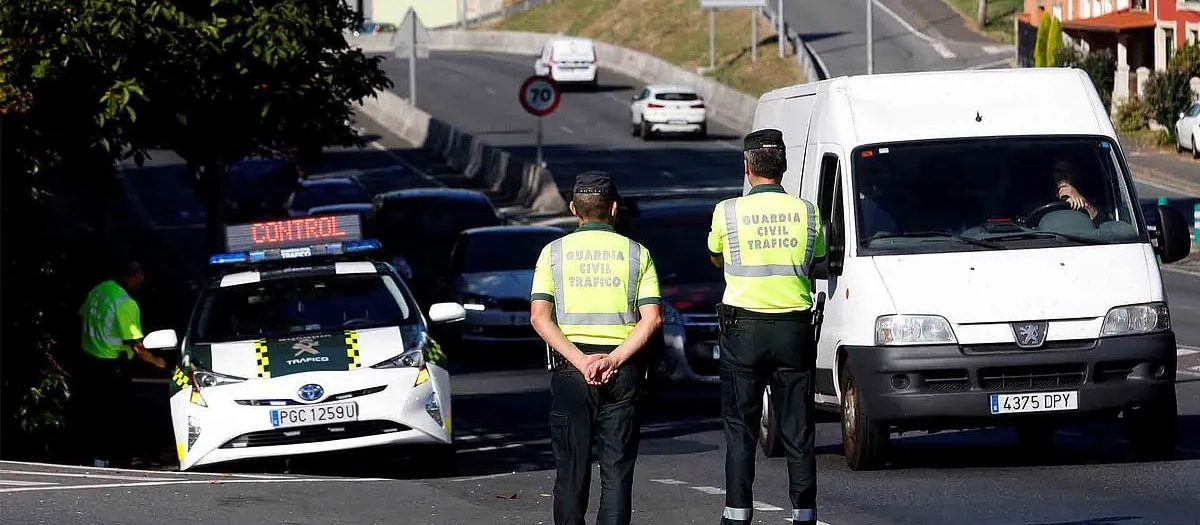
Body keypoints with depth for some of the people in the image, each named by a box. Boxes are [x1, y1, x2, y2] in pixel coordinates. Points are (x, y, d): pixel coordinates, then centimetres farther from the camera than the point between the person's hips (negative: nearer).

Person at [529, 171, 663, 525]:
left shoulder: (555, 252, 5)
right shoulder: (636, 254, 5)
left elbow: (539, 316, -6)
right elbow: (652, 318, -6)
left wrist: (579, 360, -11)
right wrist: (614, 360, -11)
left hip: (571, 365, 0)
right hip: (623, 369, 0)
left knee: (571, 467, 6)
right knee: (617, 468, 2)